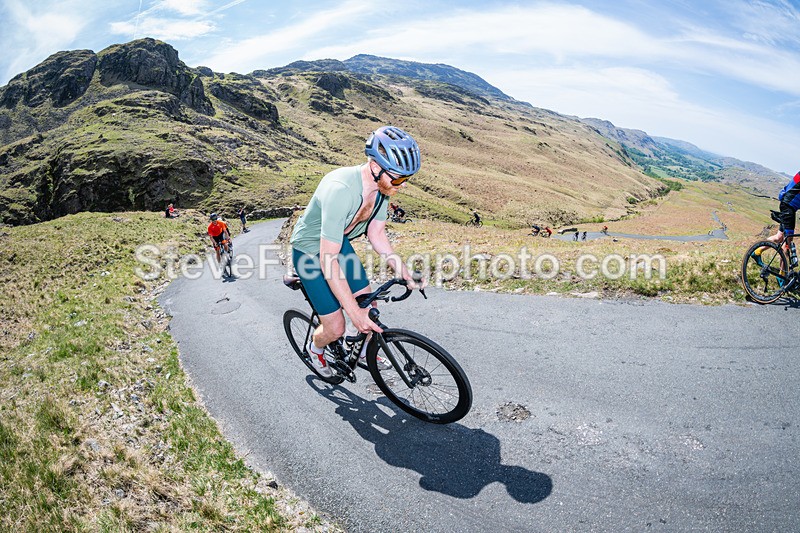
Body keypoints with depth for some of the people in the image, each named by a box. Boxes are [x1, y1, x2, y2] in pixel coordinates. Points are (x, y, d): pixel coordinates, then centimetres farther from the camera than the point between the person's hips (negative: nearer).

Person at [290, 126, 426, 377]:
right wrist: (354, 312, -33)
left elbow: (376, 233, -1)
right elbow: (328, 261, -36)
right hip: (311, 252, -7)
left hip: (340, 244, 7)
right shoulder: (341, 190, -39)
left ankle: (366, 353, 39)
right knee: (335, 328, -3)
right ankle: (315, 349, 33)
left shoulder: (383, 185, -15)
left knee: (369, 309, 9)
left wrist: (405, 273, -7)